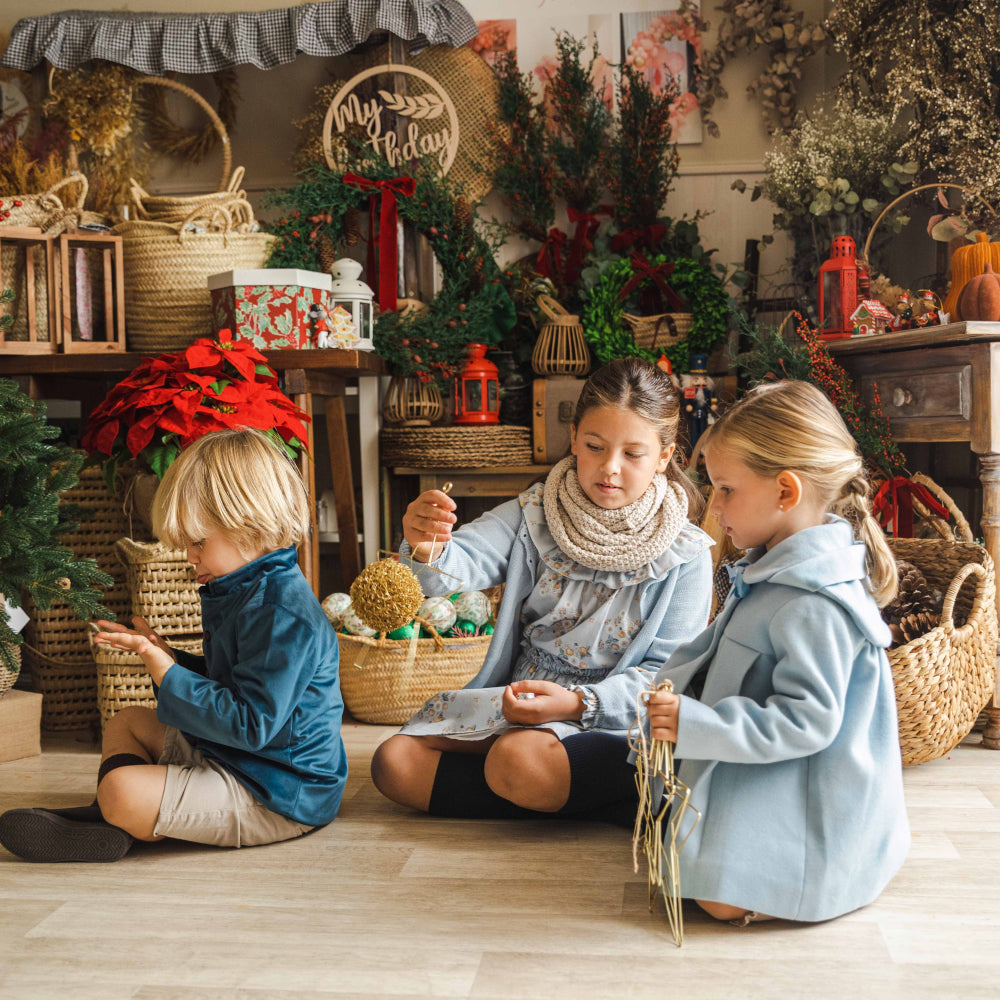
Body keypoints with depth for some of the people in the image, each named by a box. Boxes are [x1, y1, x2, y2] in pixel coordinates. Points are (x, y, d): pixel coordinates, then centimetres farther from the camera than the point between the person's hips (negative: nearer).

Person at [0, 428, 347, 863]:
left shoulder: (280, 613, -25)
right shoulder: (243, 591, 11)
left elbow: (251, 724, -28)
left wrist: (167, 675, -23)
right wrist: (165, 657, 8)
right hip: (229, 757, 11)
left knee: (122, 791, -28)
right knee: (126, 722, 21)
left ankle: (114, 824, 3)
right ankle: (108, 816, 0)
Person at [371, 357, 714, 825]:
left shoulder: (685, 555, -5)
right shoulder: (534, 514, 1)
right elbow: (465, 561, -16)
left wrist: (577, 702, -23)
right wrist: (427, 551, -42)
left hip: (607, 720, -5)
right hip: (510, 700, 5)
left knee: (517, 759, -36)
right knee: (394, 763, -15)